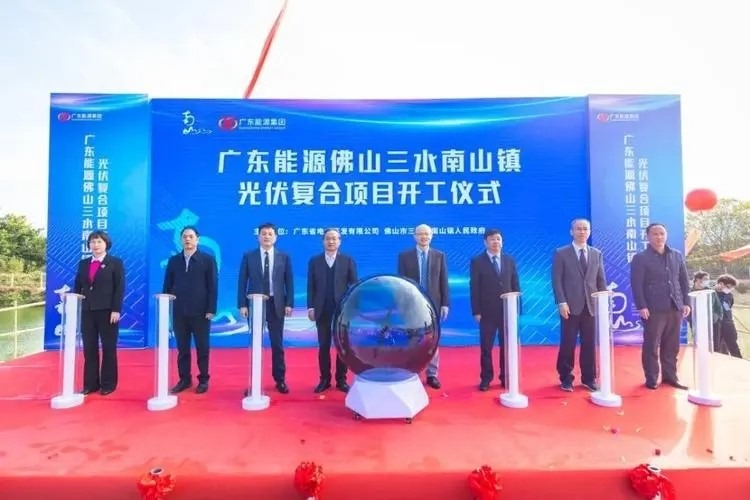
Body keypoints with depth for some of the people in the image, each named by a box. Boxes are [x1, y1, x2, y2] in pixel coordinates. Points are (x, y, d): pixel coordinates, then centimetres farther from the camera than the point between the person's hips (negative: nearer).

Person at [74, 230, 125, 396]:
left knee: (108, 348, 3)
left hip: (107, 311, -4)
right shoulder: (83, 264, 14)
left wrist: (116, 310, -14)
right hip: (87, 311, 4)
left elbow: (120, 288, -6)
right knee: (89, 349, 7)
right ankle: (90, 383, 17)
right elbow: (77, 287, 11)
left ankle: (108, 384, 12)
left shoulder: (115, 263, 0)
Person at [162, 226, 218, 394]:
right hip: (179, 312, 3)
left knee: (202, 348, 6)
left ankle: (203, 380, 17)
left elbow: (213, 286, -4)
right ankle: (184, 379, 21)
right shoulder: (173, 260, 9)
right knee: (182, 348, 10)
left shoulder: (208, 259, 0)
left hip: (200, 312, -3)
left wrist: (211, 309, -10)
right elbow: (167, 286, 9)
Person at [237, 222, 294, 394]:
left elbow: (289, 282, 3)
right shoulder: (248, 256, 4)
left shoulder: (284, 257, 5)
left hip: (276, 304, 0)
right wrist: (242, 304, -6)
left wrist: (289, 304, -4)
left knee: (277, 344, 7)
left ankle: (280, 380, 18)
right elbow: (242, 282, 1)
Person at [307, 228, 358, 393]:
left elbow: (354, 285, 1)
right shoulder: (314, 261, 6)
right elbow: (311, 286, 4)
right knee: (323, 346, 7)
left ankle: (341, 380, 17)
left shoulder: (348, 261, 3)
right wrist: (311, 307, -3)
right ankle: (324, 380, 18)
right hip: (322, 311, 1)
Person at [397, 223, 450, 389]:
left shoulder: (439, 255, 6)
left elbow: (443, 281, 4)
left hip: (433, 303, 1)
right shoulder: (404, 256, 2)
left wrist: (445, 303, -1)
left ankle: (432, 375, 18)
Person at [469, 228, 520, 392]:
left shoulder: (510, 260, 9)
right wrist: (476, 311, -9)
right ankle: (486, 378, 16)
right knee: (486, 347, 4)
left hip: (508, 310, 3)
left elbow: (515, 285, 10)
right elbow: (474, 288, -4)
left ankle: (506, 377, 22)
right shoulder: (477, 261, -1)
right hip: (487, 312, -3)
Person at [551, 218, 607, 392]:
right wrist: (561, 302, -13)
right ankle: (566, 379, 15)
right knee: (568, 344, 2)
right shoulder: (561, 253, 0)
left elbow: (601, 280, 11)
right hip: (570, 306, -3)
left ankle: (589, 379, 21)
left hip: (590, 306, 4)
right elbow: (557, 280, -5)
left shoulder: (597, 254, 12)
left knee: (589, 344, 8)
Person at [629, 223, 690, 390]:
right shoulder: (640, 258, -3)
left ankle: (670, 376, 22)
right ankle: (651, 379, 10)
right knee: (651, 346, 1)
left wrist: (686, 302, 7)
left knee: (672, 346, 11)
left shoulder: (677, 256, 14)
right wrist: (641, 306, -15)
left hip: (675, 308, 5)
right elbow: (636, 284, -8)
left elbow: (684, 281, 15)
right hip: (653, 309, -5)